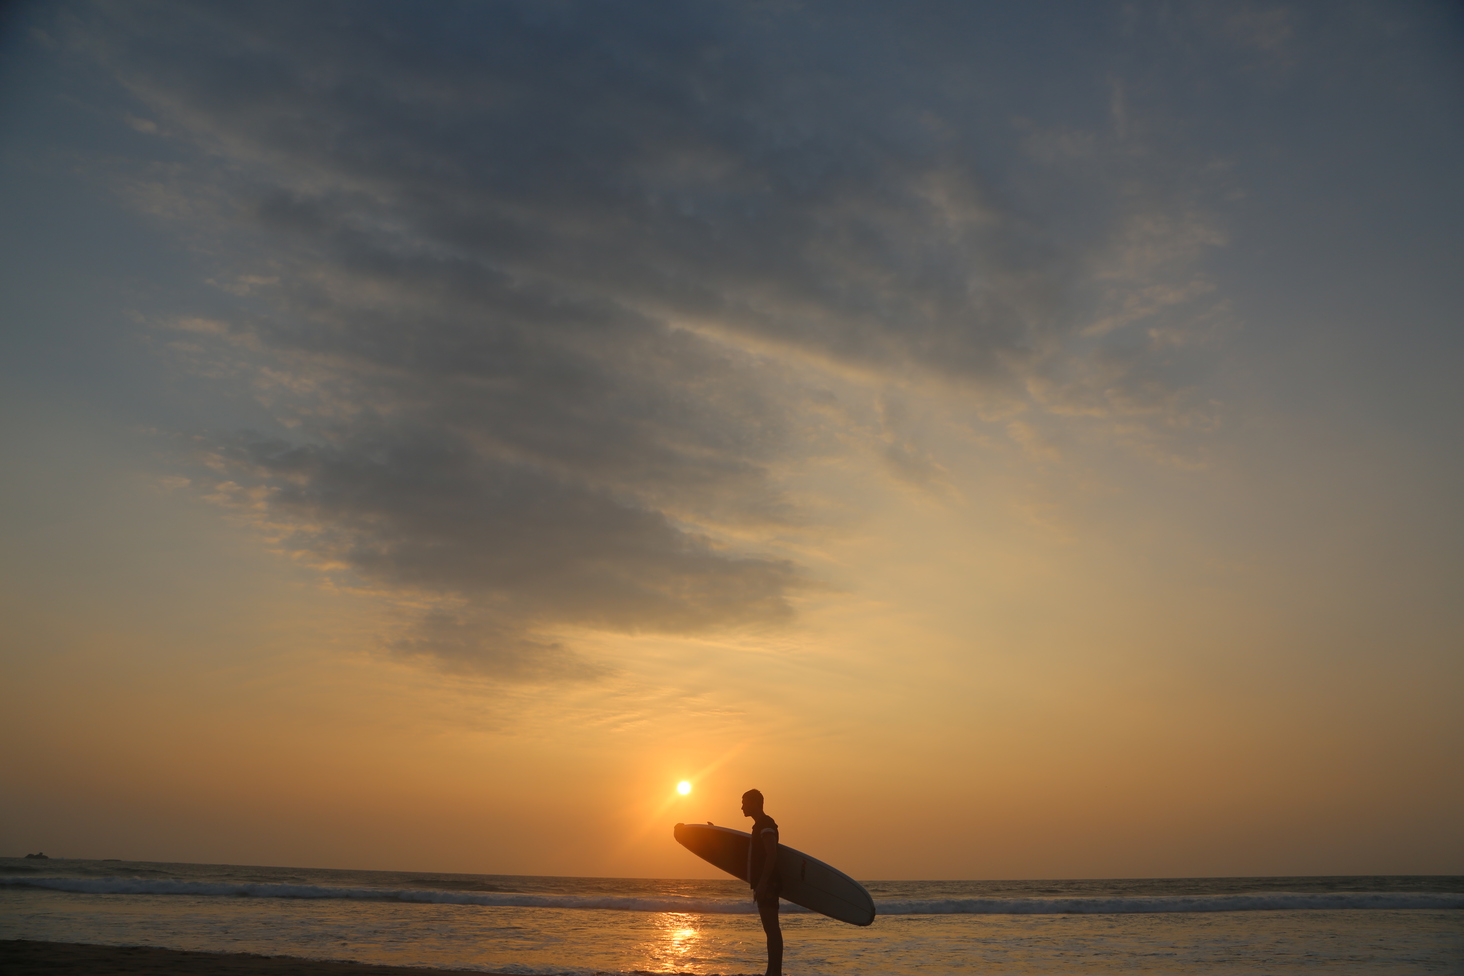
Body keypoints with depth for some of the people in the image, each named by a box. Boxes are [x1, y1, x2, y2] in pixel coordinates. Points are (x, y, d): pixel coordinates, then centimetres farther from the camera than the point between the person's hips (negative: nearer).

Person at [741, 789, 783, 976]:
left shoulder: (766, 824, -13)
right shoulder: (760, 825, 18)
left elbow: (772, 855, -22)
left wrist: (762, 883, -25)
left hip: (767, 884, -10)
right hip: (765, 885, 10)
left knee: (771, 928, -11)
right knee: (770, 928, 11)